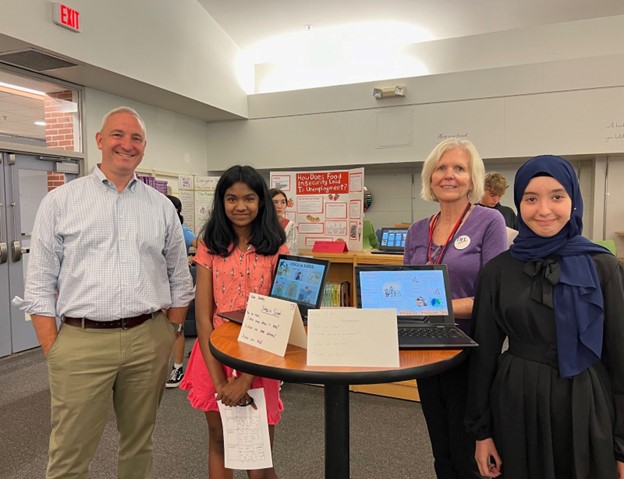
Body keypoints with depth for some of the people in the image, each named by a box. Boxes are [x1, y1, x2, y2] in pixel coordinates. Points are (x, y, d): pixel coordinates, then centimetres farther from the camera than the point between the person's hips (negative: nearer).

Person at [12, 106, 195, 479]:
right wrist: (54, 352, -4)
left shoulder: (162, 206, 7)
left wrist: (170, 336, 5)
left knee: (139, 444, 18)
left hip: (148, 340, 2)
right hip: (81, 342, -2)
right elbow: (40, 285, 1)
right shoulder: (61, 201, 2)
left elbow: (180, 281, 11)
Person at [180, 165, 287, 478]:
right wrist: (218, 379, -12)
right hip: (215, 354, 2)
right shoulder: (209, 248, -1)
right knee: (218, 442, 19)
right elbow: (202, 315, -4)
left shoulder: (276, 250, -6)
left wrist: (246, 379, -16)